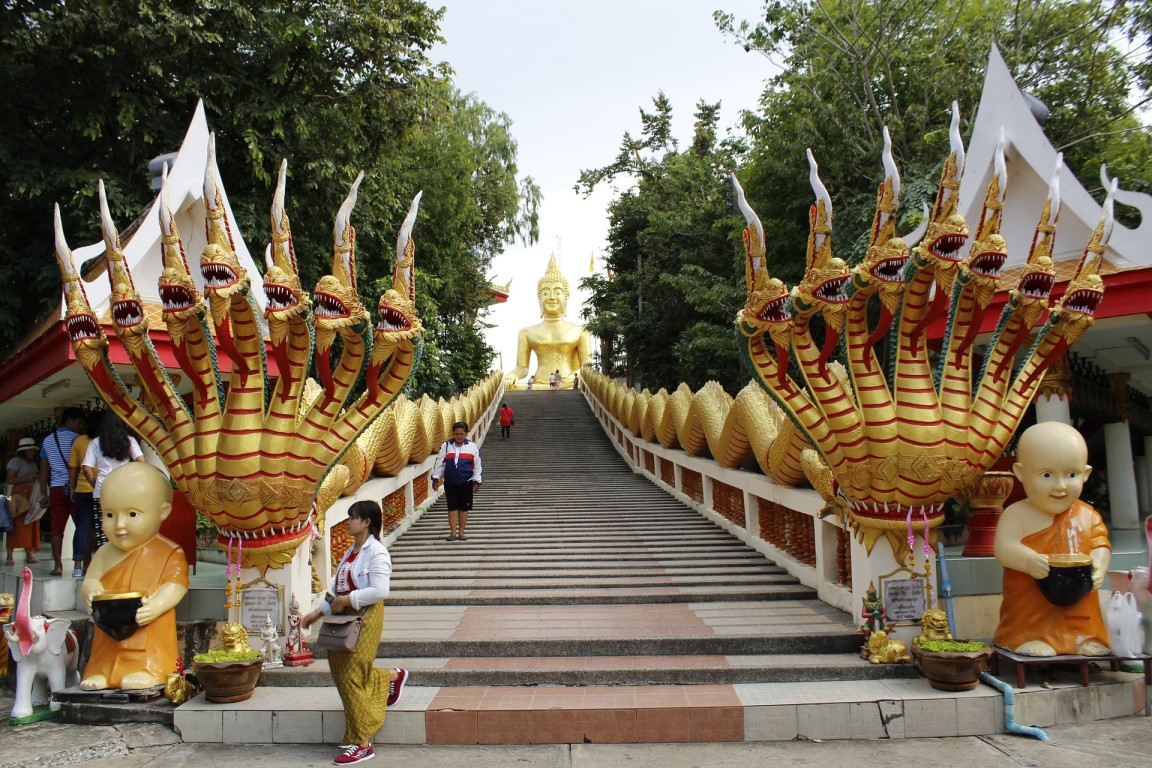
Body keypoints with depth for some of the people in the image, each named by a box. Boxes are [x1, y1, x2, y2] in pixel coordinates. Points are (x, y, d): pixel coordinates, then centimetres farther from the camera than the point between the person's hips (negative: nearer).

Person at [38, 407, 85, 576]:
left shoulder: (47, 440, 15)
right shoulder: (76, 439, -1)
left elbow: (44, 470, 16)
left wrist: (44, 495, 19)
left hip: (56, 489, 5)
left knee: (57, 529, 3)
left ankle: (57, 565, 2)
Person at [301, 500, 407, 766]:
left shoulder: (376, 552, -14)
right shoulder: (351, 551, 13)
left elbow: (379, 591, -23)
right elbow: (338, 588, 19)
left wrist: (347, 600, -20)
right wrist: (319, 612, 15)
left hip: (365, 618, -9)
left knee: (351, 677, -6)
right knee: (340, 671, 14)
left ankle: (361, 744, 6)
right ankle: (394, 677, 37)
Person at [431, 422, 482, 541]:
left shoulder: (472, 447, -1)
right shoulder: (446, 446, 1)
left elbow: (477, 466, 2)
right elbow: (439, 463, 6)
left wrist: (477, 481, -1)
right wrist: (435, 478, 3)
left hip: (466, 482, -1)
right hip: (450, 482, 1)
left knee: (464, 508, 5)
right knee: (452, 507, 2)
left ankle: (461, 532, 15)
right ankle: (453, 533, 7)